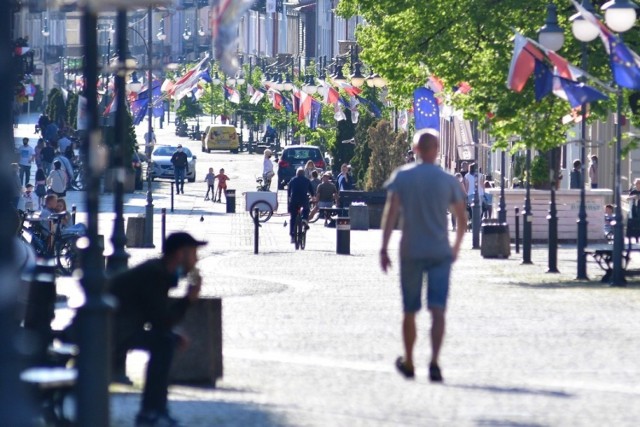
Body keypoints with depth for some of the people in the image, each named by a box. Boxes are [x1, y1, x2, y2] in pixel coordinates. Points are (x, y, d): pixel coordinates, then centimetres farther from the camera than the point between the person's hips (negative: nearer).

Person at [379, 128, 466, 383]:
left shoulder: (402, 176, 0)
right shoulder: (448, 181, 2)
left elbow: (391, 212, -9)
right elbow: (462, 219, 6)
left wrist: (384, 248, -8)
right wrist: (456, 247, 22)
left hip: (410, 252, 0)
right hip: (440, 252, 0)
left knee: (410, 311, 13)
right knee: (437, 310, -7)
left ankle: (408, 362, 27)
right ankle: (434, 362, -23)